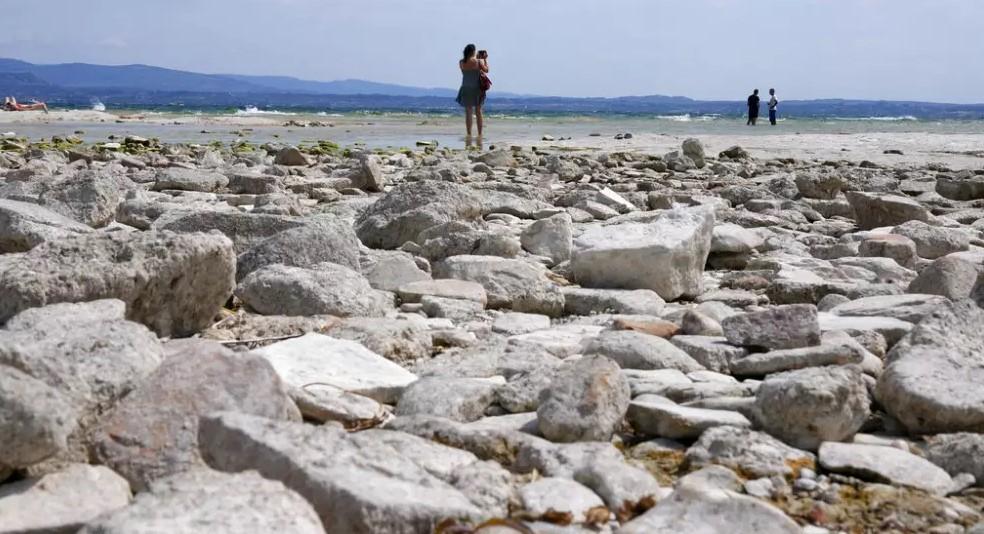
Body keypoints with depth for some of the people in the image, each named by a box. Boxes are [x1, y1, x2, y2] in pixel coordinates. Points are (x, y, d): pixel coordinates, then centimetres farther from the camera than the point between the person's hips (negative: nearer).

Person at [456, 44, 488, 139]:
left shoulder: (461, 62, -1)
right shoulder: (478, 61, -8)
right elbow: (486, 70, 6)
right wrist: (485, 59, 18)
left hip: (466, 89, 1)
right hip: (476, 89, -1)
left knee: (468, 112, 5)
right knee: (478, 112, 8)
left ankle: (469, 134, 1)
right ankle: (480, 134, 8)